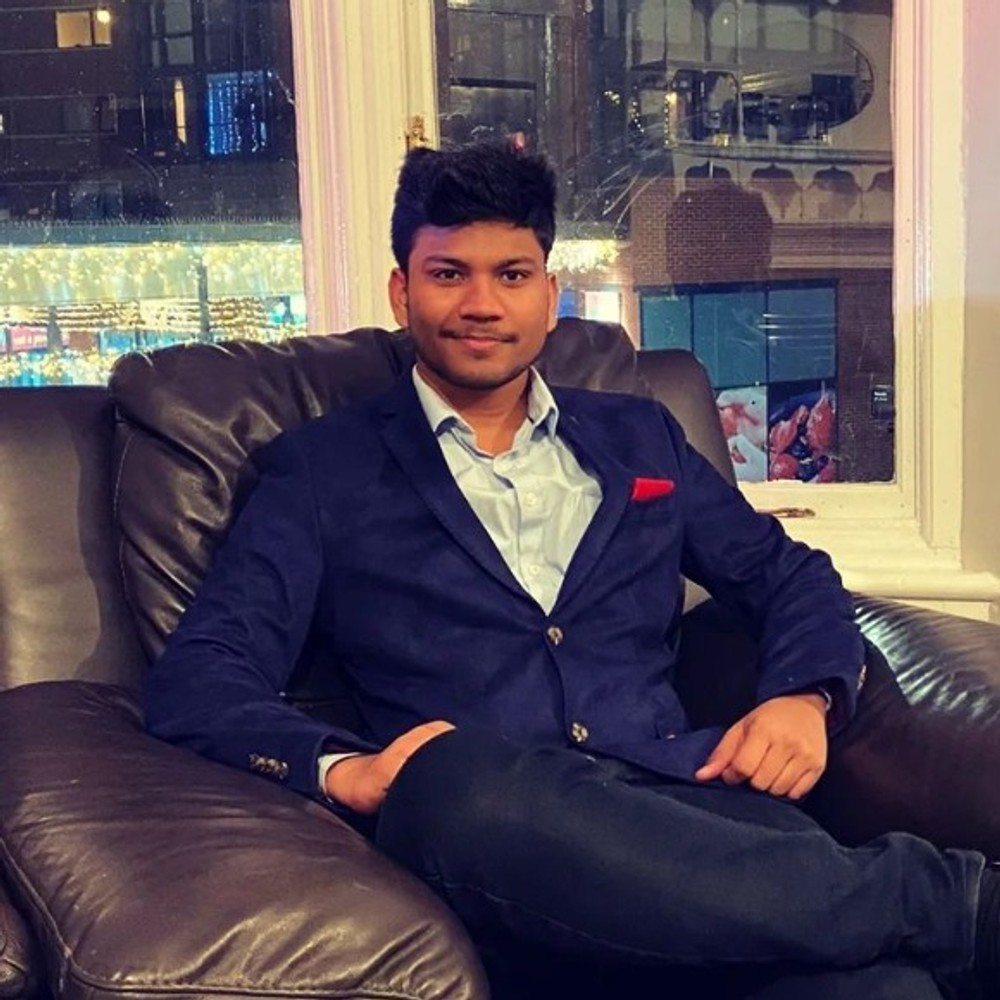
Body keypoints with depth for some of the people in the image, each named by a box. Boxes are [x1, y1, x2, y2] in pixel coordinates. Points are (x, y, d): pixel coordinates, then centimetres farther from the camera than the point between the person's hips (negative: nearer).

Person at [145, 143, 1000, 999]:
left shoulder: (640, 438, 22)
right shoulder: (323, 469, 12)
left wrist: (805, 699, 2)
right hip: (482, 829, 1)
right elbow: (195, 678, 3)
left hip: (676, 800, 0)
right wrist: (342, 767, -18)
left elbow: (791, 576, 25)